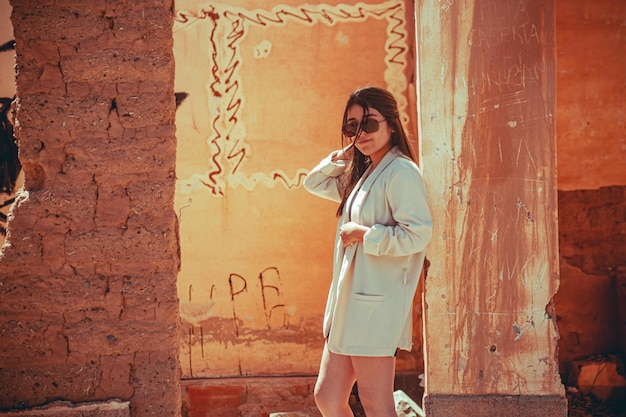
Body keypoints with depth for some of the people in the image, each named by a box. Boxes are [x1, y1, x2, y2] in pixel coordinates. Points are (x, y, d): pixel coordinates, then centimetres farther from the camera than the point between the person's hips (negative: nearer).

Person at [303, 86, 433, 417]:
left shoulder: (400, 172, -12)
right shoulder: (361, 175, 17)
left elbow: (418, 234, -22)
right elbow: (313, 182, 29)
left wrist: (363, 233, -15)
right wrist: (344, 156, 14)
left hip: (375, 306, -9)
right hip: (348, 303, 9)